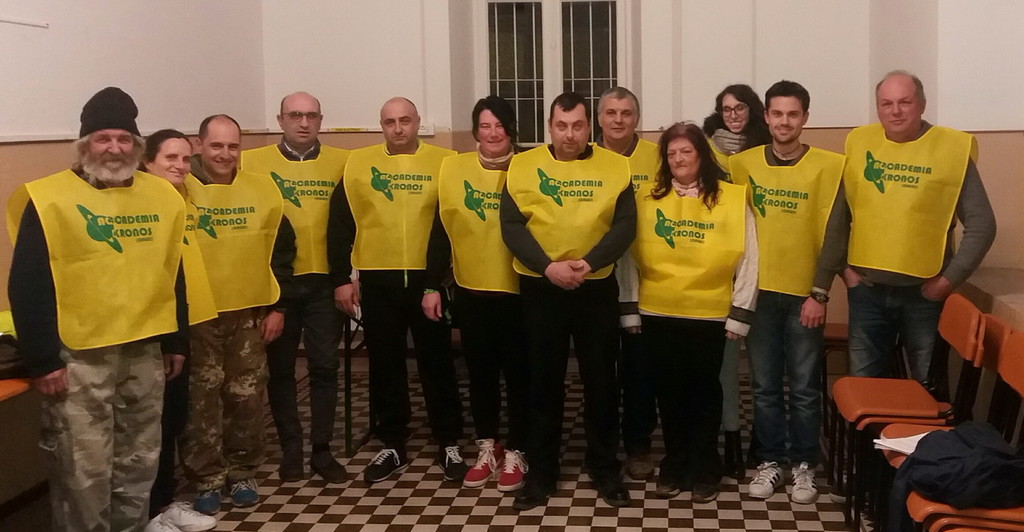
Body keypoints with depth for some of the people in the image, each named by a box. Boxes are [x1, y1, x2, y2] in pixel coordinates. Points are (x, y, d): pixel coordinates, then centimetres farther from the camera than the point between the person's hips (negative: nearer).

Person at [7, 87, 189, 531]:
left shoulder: (162, 196, 8)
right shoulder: (48, 199, -7)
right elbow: (28, 288, -9)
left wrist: (177, 341, 14)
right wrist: (42, 360, -12)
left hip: (145, 353, 5)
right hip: (79, 358, -5)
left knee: (139, 464, 16)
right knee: (84, 473, 0)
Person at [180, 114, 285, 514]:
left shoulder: (262, 189, 4)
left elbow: (281, 249, 9)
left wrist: (276, 306, 7)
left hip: (250, 313, 3)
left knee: (247, 397, 9)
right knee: (202, 399, 3)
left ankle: (243, 473, 25)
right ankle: (207, 480, 18)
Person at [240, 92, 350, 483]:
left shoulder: (342, 163, 3)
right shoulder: (253, 162, 0)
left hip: (325, 279, 0)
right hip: (275, 281, 0)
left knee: (325, 365, 4)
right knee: (280, 367, 8)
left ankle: (322, 449, 14)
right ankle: (290, 448, 20)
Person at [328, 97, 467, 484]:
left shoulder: (444, 162, 1)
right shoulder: (358, 163, 4)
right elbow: (339, 224, 5)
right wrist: (341, 278, -1)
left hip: (428, 279, -1)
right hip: (378, 280, 2)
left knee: (437, 363, 7)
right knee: (385, 366, 10)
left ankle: (449, 445, 20)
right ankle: (392, 447, 23)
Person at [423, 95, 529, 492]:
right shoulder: (453, 168, 1)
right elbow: (441, 231, 5)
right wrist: (433, 285, 3)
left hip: (519, 290, -2)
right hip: (471, 290, 2)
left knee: (517, 372, 6)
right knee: (480, 371, 13)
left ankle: (514, 452, 21)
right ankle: (487, 447, 29)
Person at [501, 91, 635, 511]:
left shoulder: (615, 166, 2)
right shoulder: (523, 166, 1)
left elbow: (625, 225, -4)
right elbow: (511, 226, -5)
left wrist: (589, 262, -18)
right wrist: (548, 266, -17)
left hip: (597, 287, 0)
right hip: (540, 287, 0)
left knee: (601, 380, 8)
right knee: (543, 381, 8)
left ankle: (605, 468, 22)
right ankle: (541, 472, 19)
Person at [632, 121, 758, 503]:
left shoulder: (732, 198, -2)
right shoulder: (647, 199, 4)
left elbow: (748, 259, -2)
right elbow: (631, 254, 6)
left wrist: (740, 314, -5)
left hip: (710, 314, -2)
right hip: (658, 313, 2)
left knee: (705, 391, 9)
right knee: (670, 391, 11)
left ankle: (704, 470, 24)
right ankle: (674, 466, 26)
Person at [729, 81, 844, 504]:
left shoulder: (829, 166, -5)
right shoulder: (742, 164, 3)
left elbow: (833, 233, -6)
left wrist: (821, 293, -9)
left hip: (804, 294, -2)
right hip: (759, 291, 2)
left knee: (804, 387, 7)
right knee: (765, 385, 10)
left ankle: (804, 465, 21)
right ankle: (770, 461, 23)